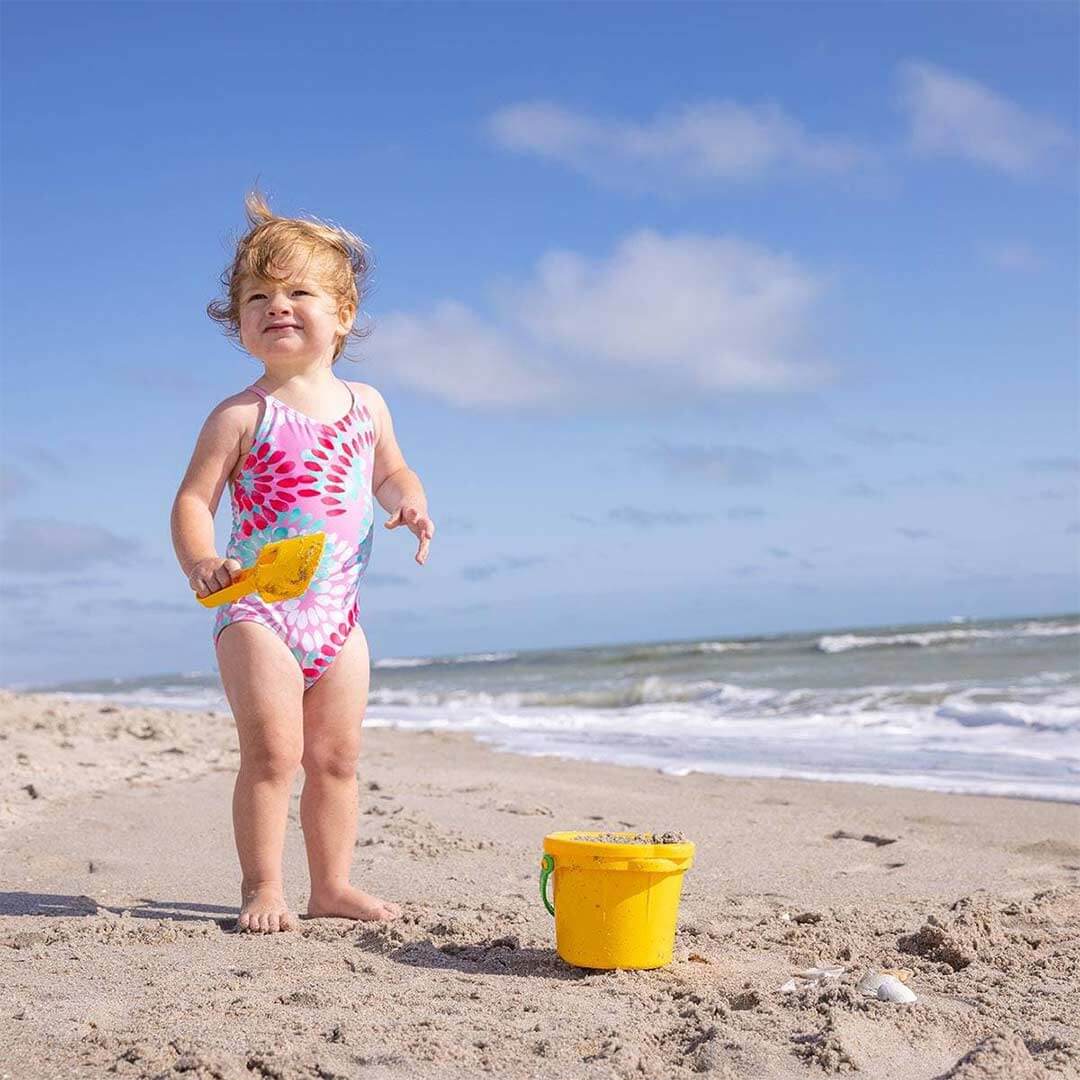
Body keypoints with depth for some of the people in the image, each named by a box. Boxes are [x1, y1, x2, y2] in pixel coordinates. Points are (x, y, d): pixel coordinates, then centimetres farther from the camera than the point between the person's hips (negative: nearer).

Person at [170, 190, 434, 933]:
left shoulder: (365, 404, 7)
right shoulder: (243, 416, -8)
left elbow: (391, 470, 23)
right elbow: (193, 498, -10)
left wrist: (409, 504, 0)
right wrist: (199, 561, -30)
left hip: (338, 614, 5)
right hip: (258, 611, -5)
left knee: (337, 758, 11)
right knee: (273, 751, -11)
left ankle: (333, 885, 22)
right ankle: (263, 888, 1)